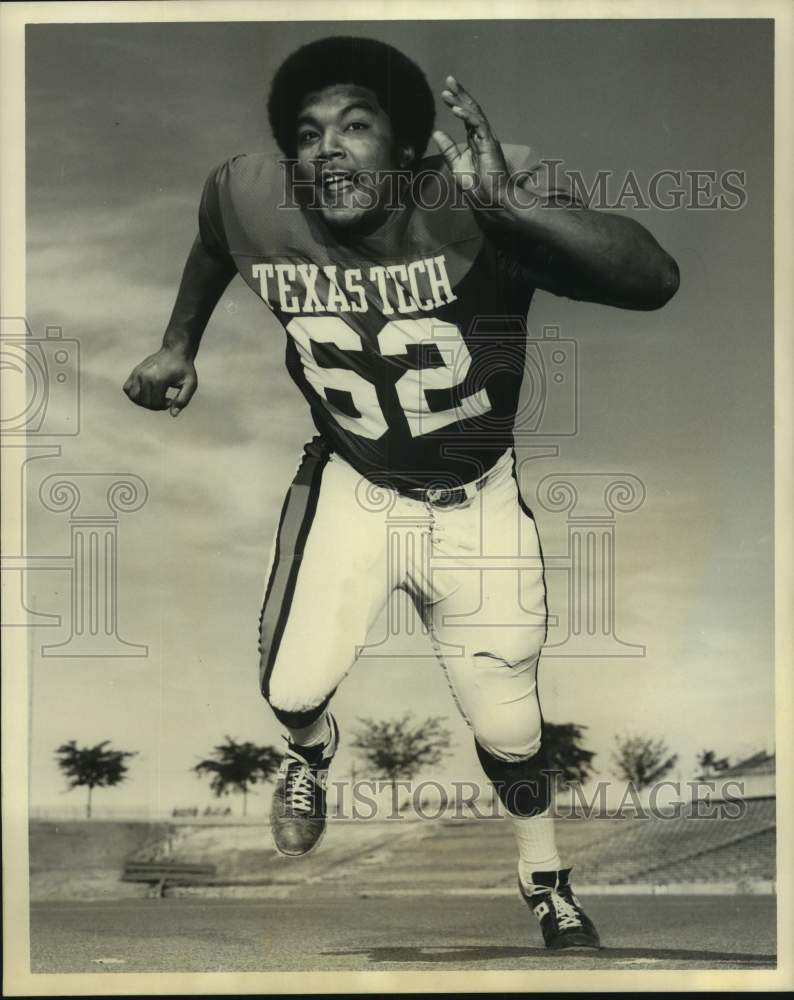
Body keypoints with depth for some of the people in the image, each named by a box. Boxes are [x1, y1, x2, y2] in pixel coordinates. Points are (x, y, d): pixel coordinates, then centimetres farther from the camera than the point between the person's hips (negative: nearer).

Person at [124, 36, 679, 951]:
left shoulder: (485, 199, -31)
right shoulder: (253, 203, -20)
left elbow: (655, 281, -45)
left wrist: (510, 205, -56)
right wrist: (177, 348, 14)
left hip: (475, 500, -2)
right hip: (348, 486, 2)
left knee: (506, 723, 5)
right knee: (290, 687, 6)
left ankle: (545, 880, 37)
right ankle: (311, 750, 47)